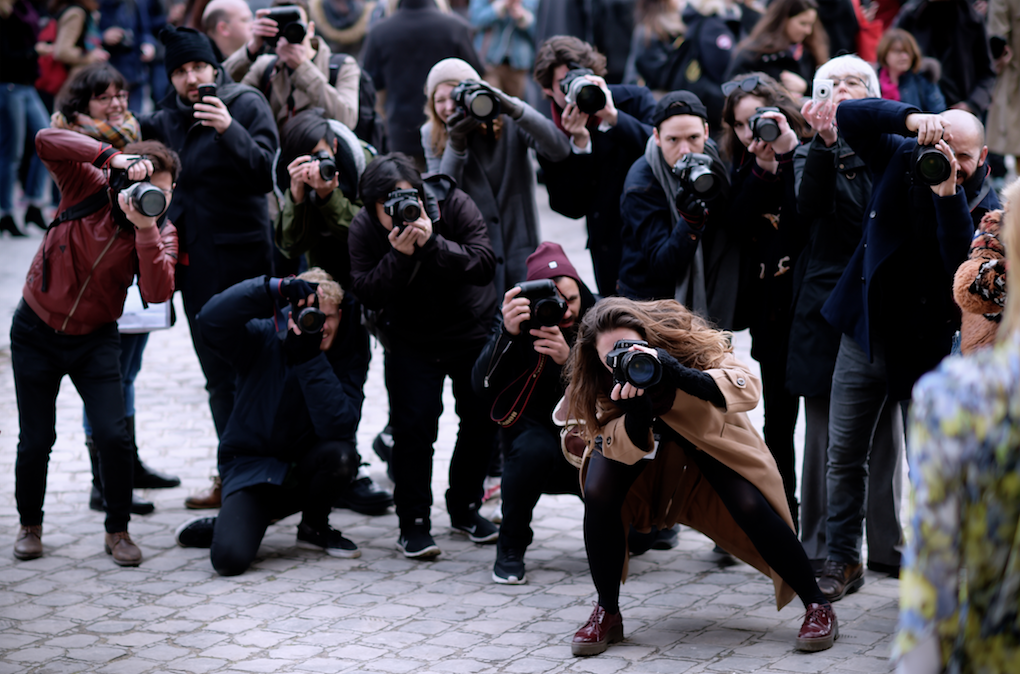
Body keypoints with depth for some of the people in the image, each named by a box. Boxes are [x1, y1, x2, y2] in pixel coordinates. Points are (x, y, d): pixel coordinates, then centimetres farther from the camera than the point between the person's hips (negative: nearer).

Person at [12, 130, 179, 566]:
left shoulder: (161, 232, -11)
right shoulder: (89, 188, -13)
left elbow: (157, 293, -28)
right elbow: (45, 141, -28)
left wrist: (146, 230, -38)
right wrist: (114, 157, -36)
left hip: (94, 339, 1)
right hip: (36, 333, -1)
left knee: (113, 437, -11)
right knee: (36, 440, 4)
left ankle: (117, 531, 11)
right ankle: (30, 525, 28)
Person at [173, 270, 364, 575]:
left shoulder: (349, 354, -8)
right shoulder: (262, 339, -11)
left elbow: (339, 427, -24)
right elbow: (212, 319, -33)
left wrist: (310, 358, -30)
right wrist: (279, 288, -41)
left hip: (302, 469, 3)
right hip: (250, 467, -3)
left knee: (341, 455, -33)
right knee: (230, 559, -28)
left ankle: (314, 526, 0)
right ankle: (229, 525, 12)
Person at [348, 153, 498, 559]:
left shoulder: (454, 206, -19)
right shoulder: (364, 229, -16)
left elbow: (484, 265, -28)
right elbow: (367, 294, -23)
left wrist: (432, 243, -39)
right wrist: (398, 256, -37)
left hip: (474, 330, 1)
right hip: (410, 340, -1)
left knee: (483, 419, 6)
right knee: (414, 426, -12)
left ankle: (465, 508, 25)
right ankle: (413, 522, -2)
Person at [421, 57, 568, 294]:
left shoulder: (509, 122, -7)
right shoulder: (432, 135, 0)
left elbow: (560, 150, -23)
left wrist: (513, 108, -31)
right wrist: (455, 145, -23)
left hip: (521, 248, -1)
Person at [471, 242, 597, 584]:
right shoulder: (520, 320, -12)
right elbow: (483, 386, -26)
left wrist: (569, 359, -39)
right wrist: (507, 333, -43)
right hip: (538, 431, -1)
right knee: (535, 449, -37)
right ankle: (510, 548, -13)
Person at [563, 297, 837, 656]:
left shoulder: (680, 336, -34)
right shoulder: (605, 382, -28)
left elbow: (748, 387, -45)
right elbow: (625, 449, -32)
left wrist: (680, 376, -60)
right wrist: (635, 411, -53)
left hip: (705, 428, -1)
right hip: (642, 433, 1)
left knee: (750, 507, -21)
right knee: (599, 494, -25)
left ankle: (817, 606, -2)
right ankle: (607, 613, -7)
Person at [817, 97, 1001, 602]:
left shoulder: (983, 205, -9)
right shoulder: (900, 159, -3)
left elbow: (964, 267, -25)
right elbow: (848, 116, -12)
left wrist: (948, 195, -31)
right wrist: (913, 119, -27)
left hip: (928, 345, -2)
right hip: (867, 332, 2)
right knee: (843, 456, 6)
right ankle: (843, 559, 18)